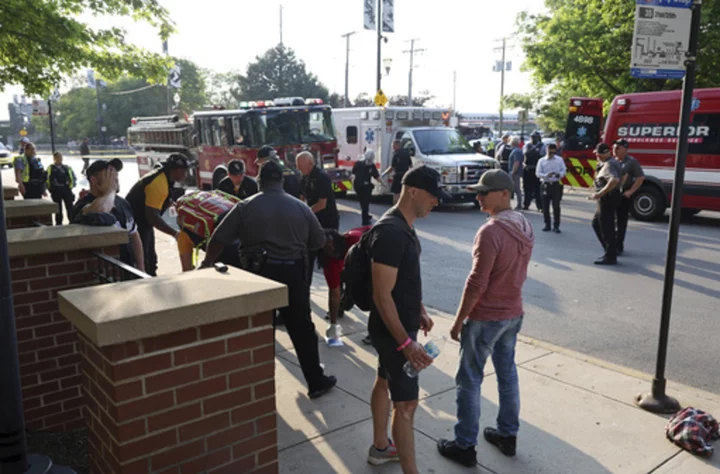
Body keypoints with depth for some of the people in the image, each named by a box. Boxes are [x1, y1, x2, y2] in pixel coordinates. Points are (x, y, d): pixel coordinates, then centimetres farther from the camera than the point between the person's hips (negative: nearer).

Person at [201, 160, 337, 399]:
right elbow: (319, 242, 11)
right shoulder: (301, 207, 3)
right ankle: (316, 382, 20)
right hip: (292, 274, 1)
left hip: (257, 274, 0)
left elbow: (219, 239, -2)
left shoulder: (246, 207, -1)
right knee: (302, 330, 11)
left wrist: (206, 264, 13)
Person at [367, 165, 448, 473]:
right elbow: (382, 296, -28)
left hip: (399, 326, 10)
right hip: (393, 330, -10)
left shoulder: (403, 226, 5)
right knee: (406, 402, -3)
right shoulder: (390, 233, -27)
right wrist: (406, 343, -28)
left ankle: (380, 448, 40)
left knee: (384, 382, 22)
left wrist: (420, 310, 19)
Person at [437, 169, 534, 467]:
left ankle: (465, 446, 13)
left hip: (486, 317, -8)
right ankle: (507, 435, 31)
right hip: (513, 313, 9)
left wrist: (459, 320, -15)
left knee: (469, 380, 4)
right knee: (507, 373, 18)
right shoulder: (524, 227, 4)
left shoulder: (491, 232, -24)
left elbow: (476, 283, -23)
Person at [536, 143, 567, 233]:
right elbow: (538, 173, -2)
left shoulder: (560, 160, 6)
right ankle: (547, 225, 17)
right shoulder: (542, 161, 3)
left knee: (556, 206, -3)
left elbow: (564, 170, 8)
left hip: (556, 185, 0)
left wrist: (559, 174, -14)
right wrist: (546, 175, -20)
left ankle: (556, 226, 5)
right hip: (545, 185, 1)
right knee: (545, 206, 5)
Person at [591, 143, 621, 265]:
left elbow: (614, 180, -37)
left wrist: (600, 193, -34)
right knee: (596, 223, 20)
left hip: (607, 199, -11)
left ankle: (610, 256, 2)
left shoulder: (608, 165, -19)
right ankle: (610, 250, 25)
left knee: (607, 228, -5)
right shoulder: (610, 162, 12)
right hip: (606, 199, 11)